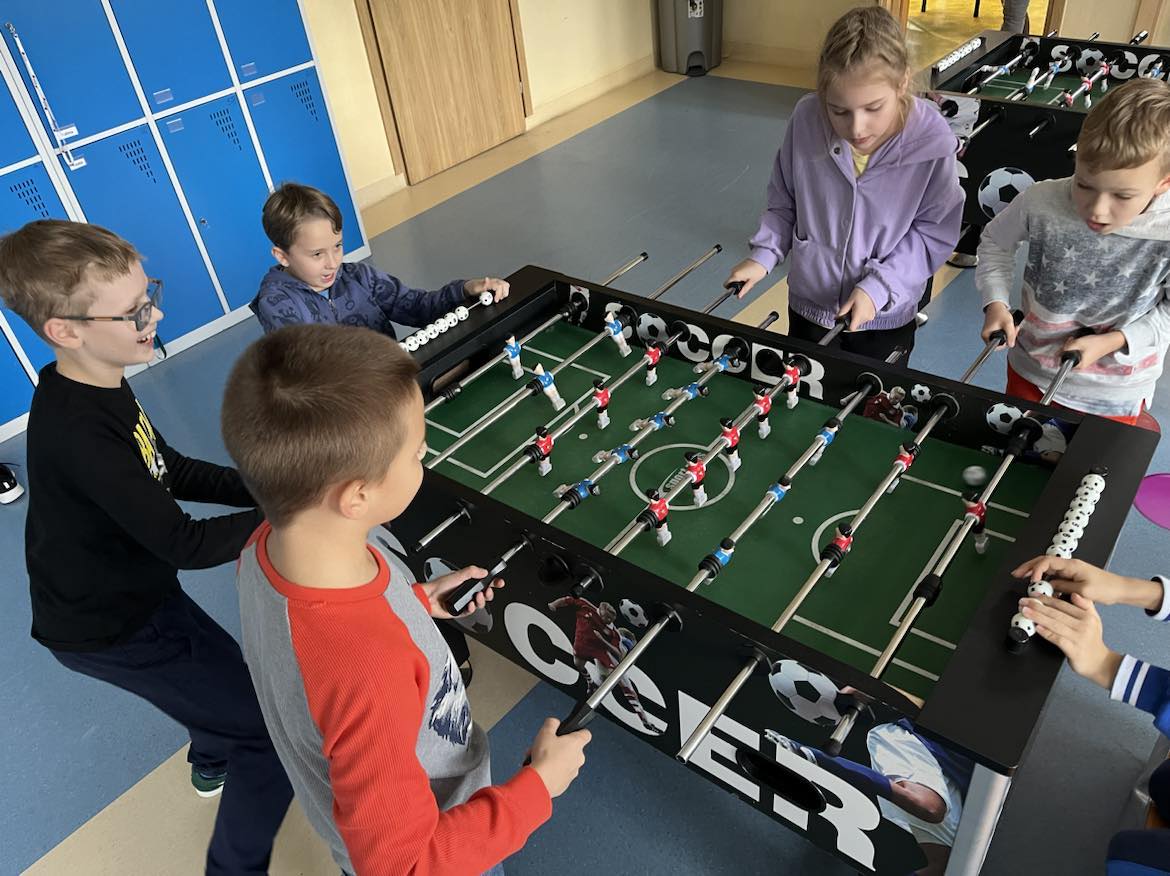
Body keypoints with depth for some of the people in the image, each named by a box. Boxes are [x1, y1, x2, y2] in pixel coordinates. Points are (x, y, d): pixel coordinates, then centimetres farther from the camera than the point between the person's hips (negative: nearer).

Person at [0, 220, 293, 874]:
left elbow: (173, 472, 5)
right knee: (271, 730, -7)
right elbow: (186, 544, -31)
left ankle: (212, 764, 61)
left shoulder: (100, 385, -5)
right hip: (109, 631, -9)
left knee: (229, 672, 31)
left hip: (135, 593, 9)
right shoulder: (77, 433, -35)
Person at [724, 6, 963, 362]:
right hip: (809, 304, 2)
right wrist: (763, 254, -12)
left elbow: (935, 234, -12)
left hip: (886, 317, -1)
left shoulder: (932, 141, -23)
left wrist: (879, 286, -22)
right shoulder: (805, 120, -18)